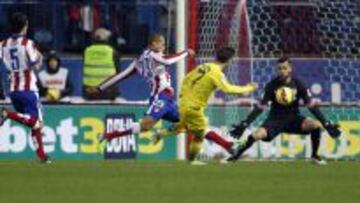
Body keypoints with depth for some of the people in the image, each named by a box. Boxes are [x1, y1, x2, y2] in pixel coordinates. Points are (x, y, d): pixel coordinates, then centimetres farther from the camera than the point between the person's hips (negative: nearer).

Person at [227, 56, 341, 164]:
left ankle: (315, 156, -2)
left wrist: (327, 124, -11)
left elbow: (311, 106, -6)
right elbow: (260, 107, -8)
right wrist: (244, 124, -15)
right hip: (275, 120, -1)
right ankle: (236, 156, -8)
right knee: (257, 135, -29)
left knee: (316, 125, -25)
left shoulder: (297, 84, -8)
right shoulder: (272, 85, -10)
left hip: (293, 119, 1)